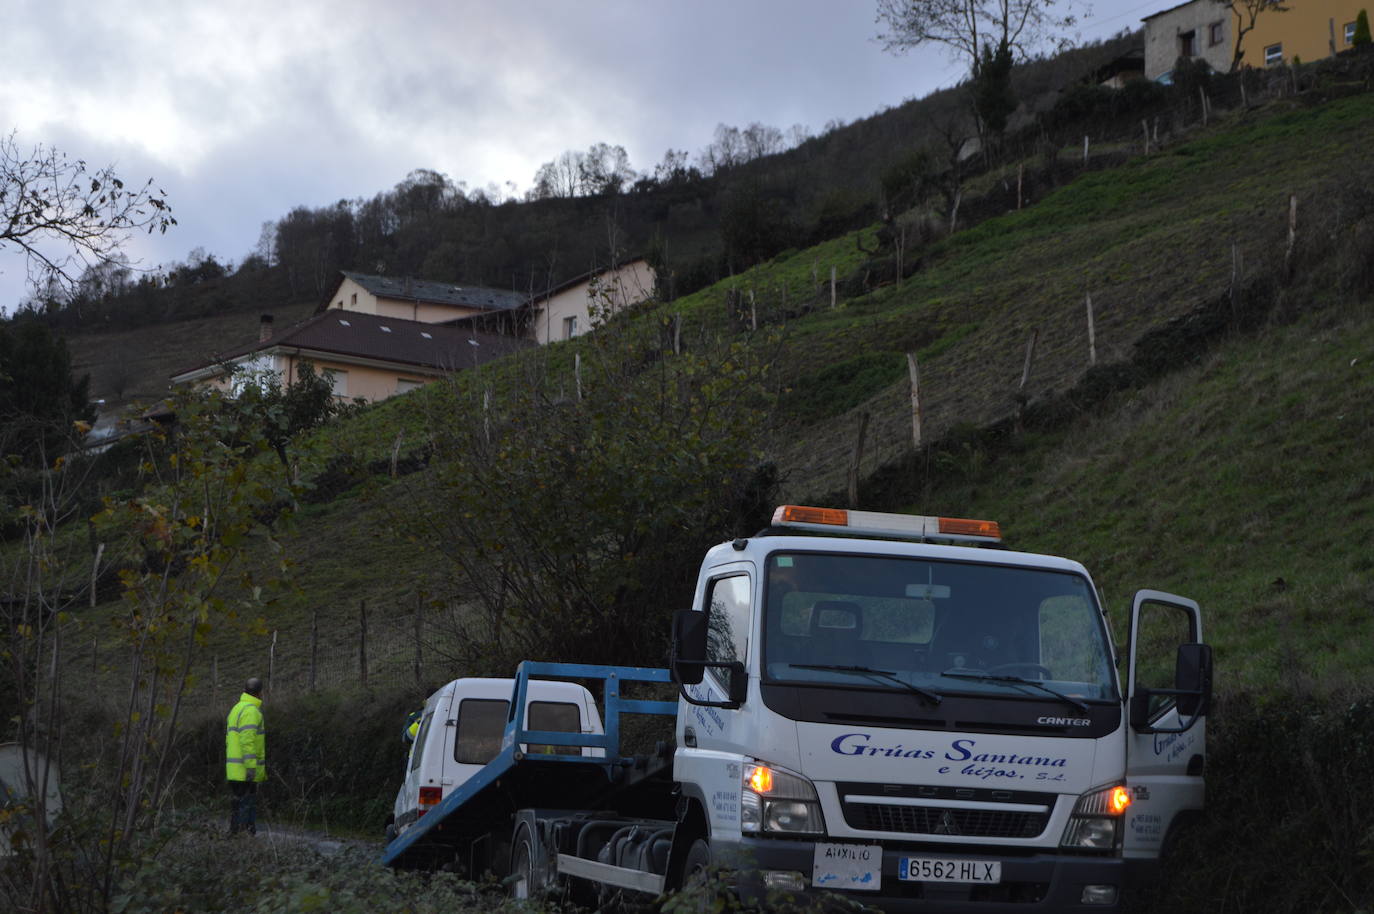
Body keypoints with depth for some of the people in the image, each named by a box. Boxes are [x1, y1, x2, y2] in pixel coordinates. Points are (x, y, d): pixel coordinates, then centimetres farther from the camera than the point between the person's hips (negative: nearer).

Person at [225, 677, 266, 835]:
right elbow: (247, 740, -21)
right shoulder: (251, 711, -13)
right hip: (245, 768, -9)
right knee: (243, 804, -8)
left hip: (235, 769, 9)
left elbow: (229, 740, 21)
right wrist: (251, 766, -23)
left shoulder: (236, 709, 18)